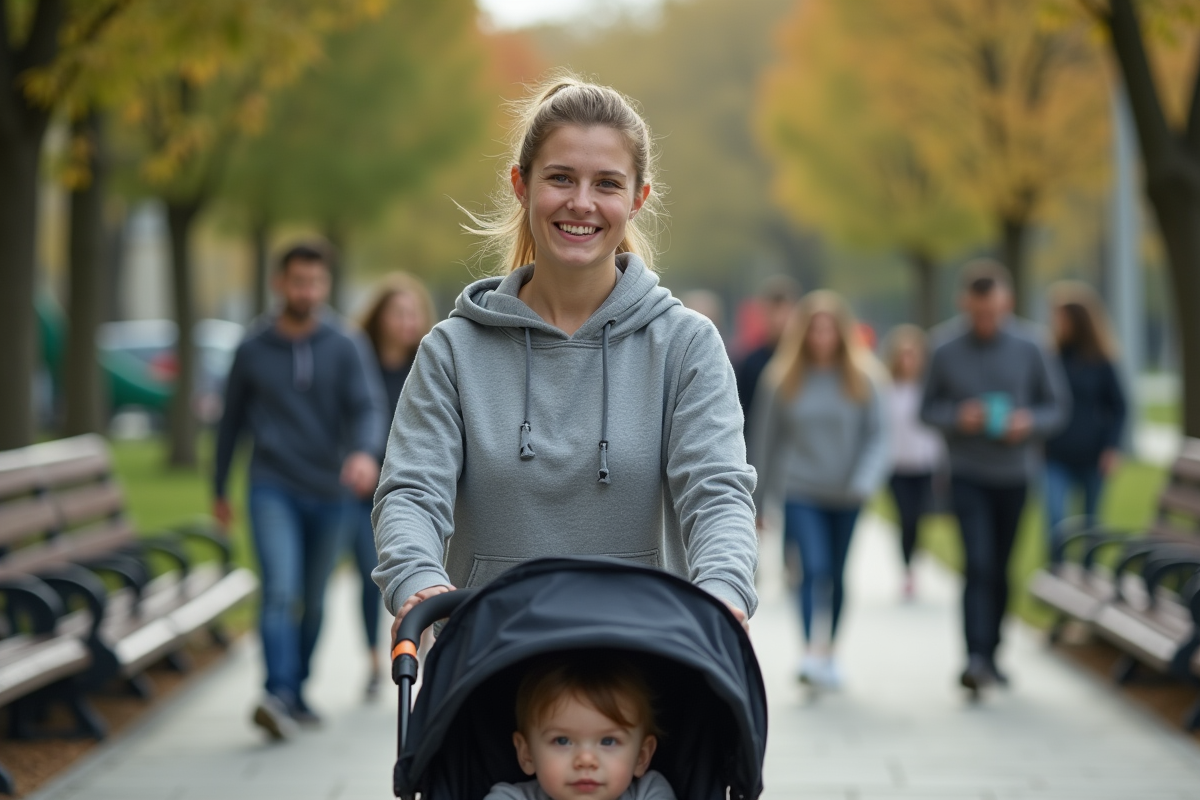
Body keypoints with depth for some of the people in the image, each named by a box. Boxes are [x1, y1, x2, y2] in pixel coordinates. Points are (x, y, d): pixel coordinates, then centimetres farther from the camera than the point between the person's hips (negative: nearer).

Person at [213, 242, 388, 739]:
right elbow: (231, 421, 13)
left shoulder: (345, 347, 1)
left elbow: (368, 407, -11)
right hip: (273, 489, -2)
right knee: (280, 590, -20)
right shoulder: (253, 349, 3)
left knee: (313, 602, 12)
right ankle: (279, 693, -29)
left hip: (328, 493, 2)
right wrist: (219, 490, 18)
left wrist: (364, 452, -33)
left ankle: (297, 693, 27)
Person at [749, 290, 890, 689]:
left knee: (836, 575, 11)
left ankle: (828, 652, 25)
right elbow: (765, 441, 5)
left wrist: (866, 480, -17)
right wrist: (758, 501, 9)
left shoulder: (861, 378, 0)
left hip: (846, 495, 2)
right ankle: (813, 652, -24)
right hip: (800, 492, -2)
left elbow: (877, 435, 0)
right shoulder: (781, 379, -2)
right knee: (814, 568, -18)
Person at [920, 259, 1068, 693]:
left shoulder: (1030, 347, -3)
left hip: (1014, 474, 2)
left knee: (1000, 570, 10)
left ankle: (990, 656, 23)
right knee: (979, 564, -15)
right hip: (967, 475, -2)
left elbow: (1058, 405, 4)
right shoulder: (946, 350, -5)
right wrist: (957, 417, -16)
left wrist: (1030, 422, -16)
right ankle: (976, 656, -17)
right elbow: (928, 409, 5)